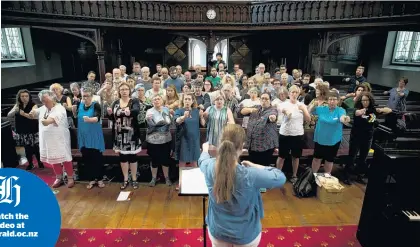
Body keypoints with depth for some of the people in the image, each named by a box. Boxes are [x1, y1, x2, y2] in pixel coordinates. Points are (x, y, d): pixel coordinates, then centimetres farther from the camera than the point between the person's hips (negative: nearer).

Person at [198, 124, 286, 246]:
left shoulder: (210, 167, -20)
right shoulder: (250, 175, -31)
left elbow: (202, 160, 6)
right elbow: (280, 178, -14)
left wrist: (205, 149, 27)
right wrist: (255, 166, -5)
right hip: (246, 236, -2)